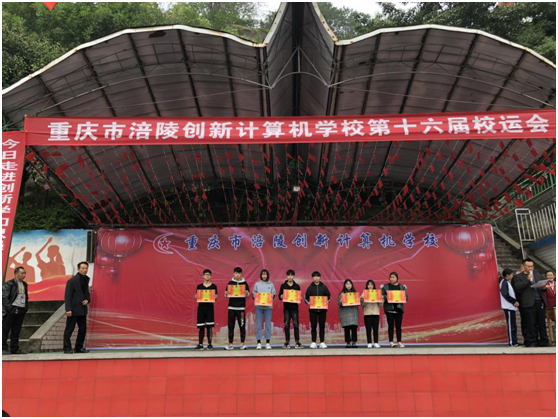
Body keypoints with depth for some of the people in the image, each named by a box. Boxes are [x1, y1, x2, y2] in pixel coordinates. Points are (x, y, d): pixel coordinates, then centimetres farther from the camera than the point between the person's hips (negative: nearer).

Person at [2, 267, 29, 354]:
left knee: (16, 331, 10)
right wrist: (9, 308, -15)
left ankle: (15, 349, 15)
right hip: (12, 310, -6)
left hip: (21, 310, 7)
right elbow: (4, 297, -10)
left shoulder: (24, 284, 16)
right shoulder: (9, 284, -5)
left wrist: (26, 307, 10)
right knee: (5, 330, -1)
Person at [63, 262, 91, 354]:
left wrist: (87, 300, -1)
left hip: (82, 310, 7)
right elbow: (67, 296, -11)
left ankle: (79, 348, 19)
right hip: (73, 310, -7)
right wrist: (68, 309, -18)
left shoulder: (86, 280, 12)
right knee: (69, 330, 1)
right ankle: (67, 348, 9)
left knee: (83, 329, 9)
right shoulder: (72, 281, -8)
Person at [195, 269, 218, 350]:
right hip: (201, 307, 1)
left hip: (210, 307, -1)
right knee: (201, 327, 3)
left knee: (209, 326, -3)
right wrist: (197, 297, -12)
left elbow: (216, 297, 5)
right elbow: (196, 297, 9)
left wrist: (214, 297, -16)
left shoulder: (214, 286, 4)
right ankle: (200, 344, 9)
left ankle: (209, 344, 4)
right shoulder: (199, 286, 8)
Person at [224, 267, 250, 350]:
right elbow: (226, 295, 10)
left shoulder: (244, 283, 5)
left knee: (242, 326, 0)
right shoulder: (230, 283, 7)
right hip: (231, 307, 1)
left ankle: (243, 343, 10)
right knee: (231, 326, 2)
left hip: (241, 307, -1)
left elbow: (248, 294, 8)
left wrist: (246, 293, -13)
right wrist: (226, 294, -12)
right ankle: (230, 344, 8)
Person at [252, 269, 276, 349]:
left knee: (268, 324, 1)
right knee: (258, 324, -1)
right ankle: (259, 343, 5)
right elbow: (253, 295, 9)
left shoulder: (271, 284, 10)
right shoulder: (257, 284, 9)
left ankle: (268, 343, 8)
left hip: (268, 306, 0)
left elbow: (274, 295, 10)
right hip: (259, 306, 0)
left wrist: (271, 296, -11)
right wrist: (256, 296, -12)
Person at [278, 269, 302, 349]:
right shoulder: (283, 285, 7)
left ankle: (297, 342, 2)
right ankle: (287, 343, 8)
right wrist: (281, 296, -15)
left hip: (294, 307, 0)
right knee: (286, 325, 1)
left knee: (296, 324, -5)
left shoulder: (297, 286, 8)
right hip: (286, 308, 0)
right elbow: (279, 296, 6)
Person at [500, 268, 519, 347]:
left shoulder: (507, 282, 19)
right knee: (511, 325, -8)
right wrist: (514, 301, -14)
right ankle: (512, 342, -6)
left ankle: (514, 341, 14)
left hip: (511, 307, 10)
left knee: (513, 325, 10)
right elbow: (505, 295, -19)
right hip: (508, 307, -10)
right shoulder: (504, 282, -10)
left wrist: (515, 301, 6)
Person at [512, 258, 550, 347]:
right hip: (528, 303, -5)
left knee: (542, 323, 9)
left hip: (539, 302, 5)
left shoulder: (537, 275, 20)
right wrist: (527, 280, -15)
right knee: (530, 324, -3)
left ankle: (543, 341, 17)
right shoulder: (518, 277, 2)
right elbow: (517, 287, -11)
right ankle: (531, 342, 3)